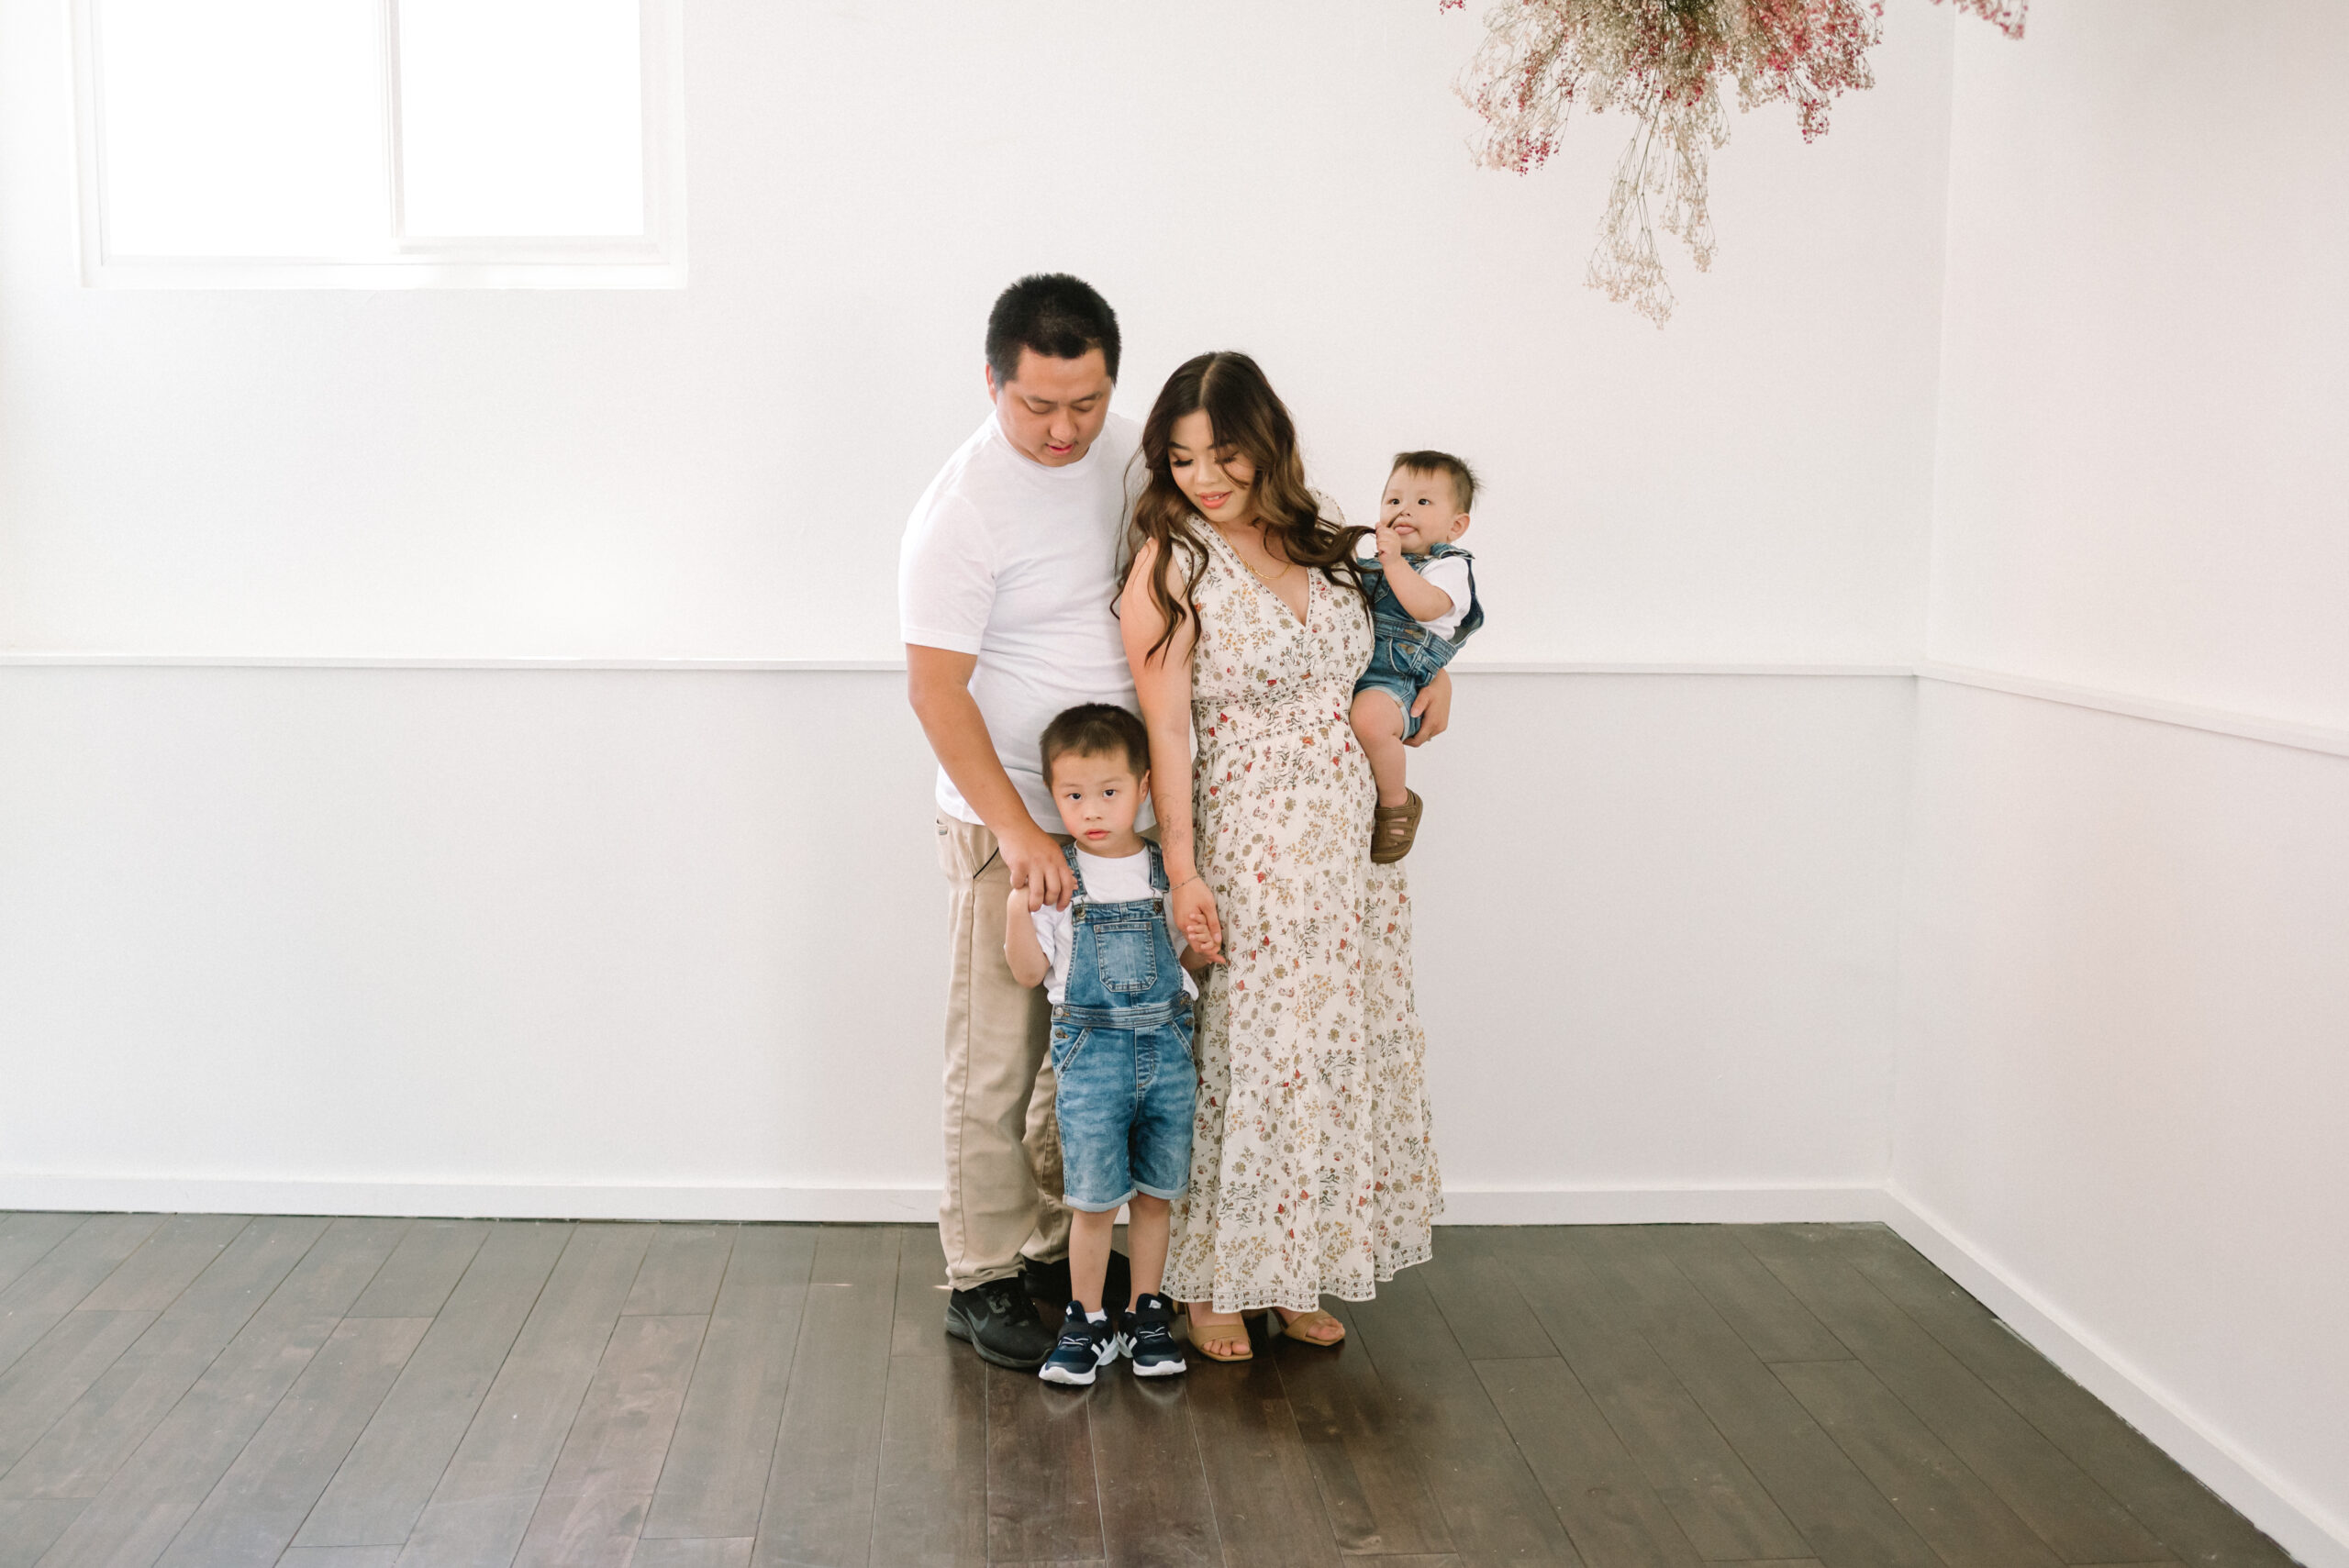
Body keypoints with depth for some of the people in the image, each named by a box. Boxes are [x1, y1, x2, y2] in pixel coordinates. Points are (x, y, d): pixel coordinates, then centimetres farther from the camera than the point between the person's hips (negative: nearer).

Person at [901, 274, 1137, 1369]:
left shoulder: (1121, 450, 4)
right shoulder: (963, 509, -18)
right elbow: (936, 691, -19)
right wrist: (1018, 830, -24)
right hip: (1009, 826, -7)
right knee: (997, 1063, 0)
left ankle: (1053, 1247, 28)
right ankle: (983, 1279, 12)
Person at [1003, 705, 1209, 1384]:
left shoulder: (1166, 870, 4)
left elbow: (1191, 958, 11)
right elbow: (1029, 971, -4)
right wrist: (1018, 905, -18)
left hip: (1166, 1048, 2)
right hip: (1090, 1052, -2)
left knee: (1155, 1194, 11)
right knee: (1094, 1200, 3)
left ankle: (1145, 1312, 26)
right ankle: (1087, 1320, 18)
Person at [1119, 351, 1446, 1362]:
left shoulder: (1318, 533, 8)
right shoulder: (1169, 563, -8)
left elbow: (1381, 623, 29)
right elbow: (1166, 726, -12)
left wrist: (1431, 663, 10)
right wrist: (1182, 870, -15)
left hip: (1350, 841, 6)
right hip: (1243, 842, -5)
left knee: (1332, 1050, 9)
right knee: (1241, 1057, 0)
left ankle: (1300, 1275, 22)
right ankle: (1211, 1280, 16)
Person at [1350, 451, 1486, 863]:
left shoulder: (1449, 567, 1)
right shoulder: (1371, 565, 23)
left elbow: (1427, 606, -21)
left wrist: (1394, 562, -26)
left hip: (1394, 682, -8)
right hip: (1347, 672, 8)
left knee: (1369, 716, -38)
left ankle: (1397, 803, -11)